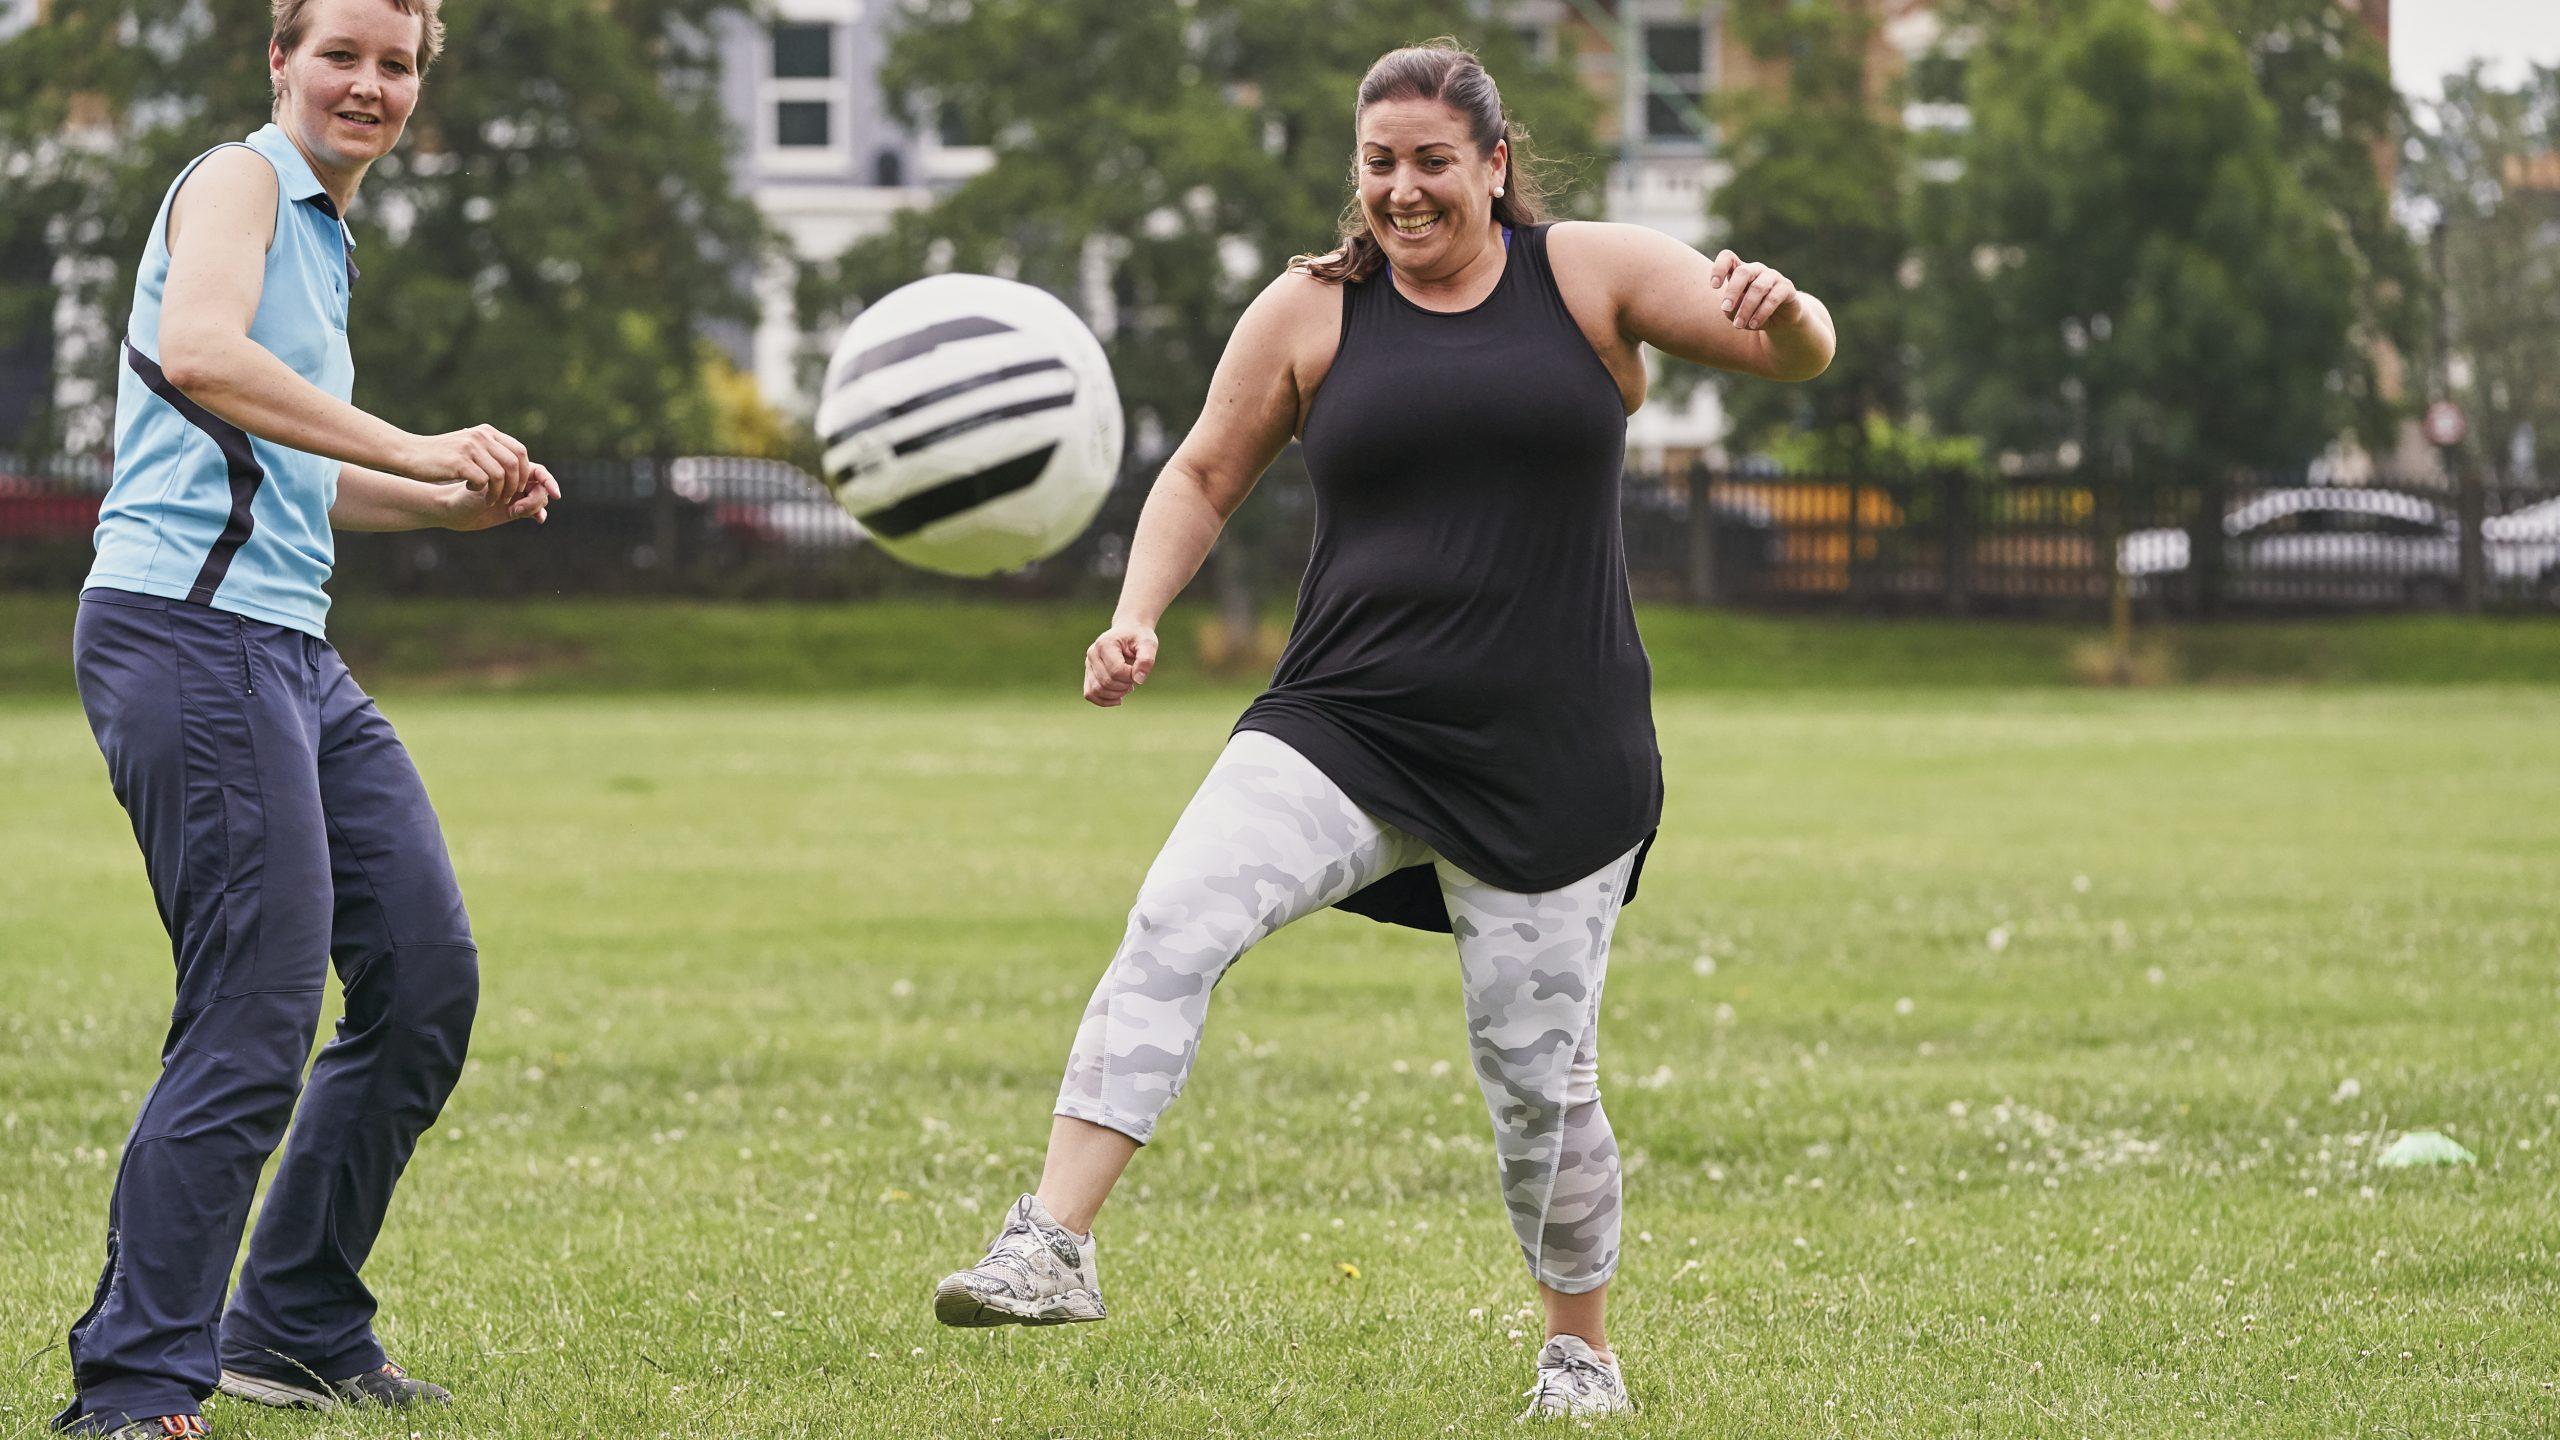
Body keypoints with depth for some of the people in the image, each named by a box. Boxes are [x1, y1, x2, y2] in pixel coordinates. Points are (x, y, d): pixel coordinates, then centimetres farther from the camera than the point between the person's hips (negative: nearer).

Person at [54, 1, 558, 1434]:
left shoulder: (322, 235, 25)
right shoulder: (239, 180, -4)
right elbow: (198, 355, -25)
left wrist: (449, 504, 24)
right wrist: (418, 451, -25)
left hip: (294, 650, 10)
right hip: (189, 628, -10)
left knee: (427, 977, 9)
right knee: (253, 1023, -14)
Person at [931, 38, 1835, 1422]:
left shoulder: (1593, 275, 2)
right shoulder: (1310, 311, 4)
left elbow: (1798, 353, -3)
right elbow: (1203, 476, 14)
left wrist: (1781, 312, -27)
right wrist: (1136, 616, -3)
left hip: (1550, 764, -1)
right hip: (1346, 729, 1)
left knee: (1538, 1073, 4)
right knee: (1174, 921, -23)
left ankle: (1581, 1348, 26)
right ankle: (1052, 1243, -27)